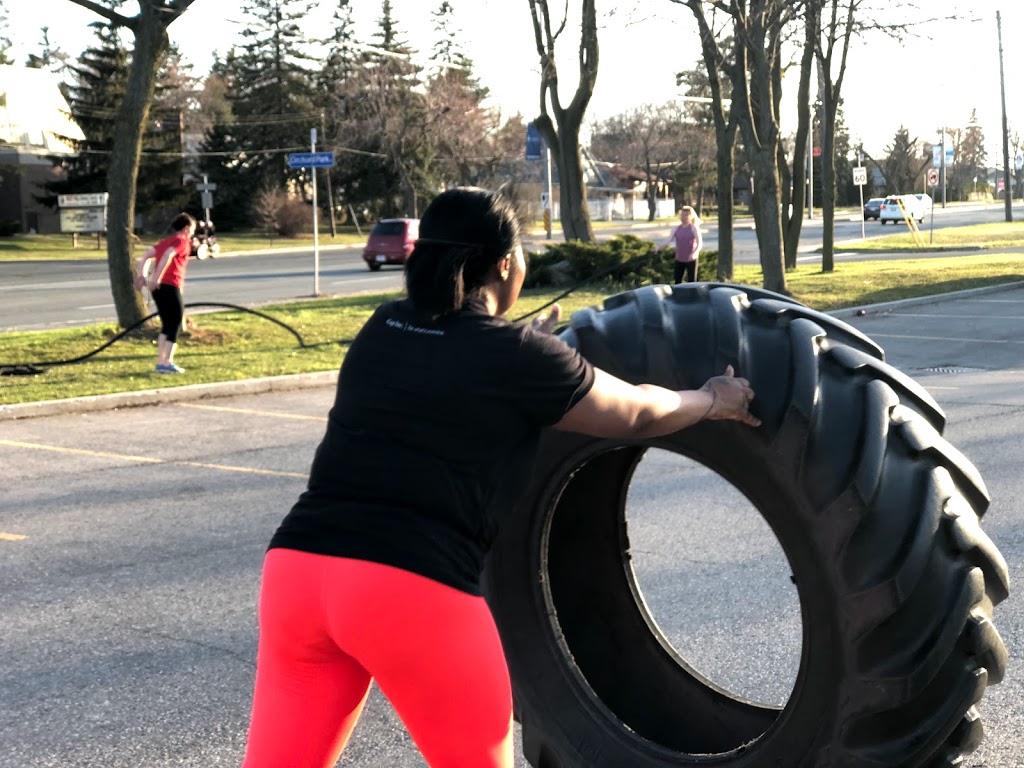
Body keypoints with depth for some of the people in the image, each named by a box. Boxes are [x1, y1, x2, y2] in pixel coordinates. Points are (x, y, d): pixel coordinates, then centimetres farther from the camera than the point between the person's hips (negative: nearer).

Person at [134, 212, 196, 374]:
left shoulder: (165, 241, 24)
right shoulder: (182, 241, -2)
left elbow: (146, 256, 17)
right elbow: (168, 255, -20)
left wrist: (142, 275, 7)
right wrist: (157, 277, -25)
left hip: (158, 288, 8)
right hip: (170, 286, -8)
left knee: (167, 325, 16)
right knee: (175, 324, -1)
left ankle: (160, 361, 14)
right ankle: (167, 362, -7)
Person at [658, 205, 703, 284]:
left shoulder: (694, 228, -6)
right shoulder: (677, 229, 7)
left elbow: (700, 243, -14)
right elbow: (668, 239, -3)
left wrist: (695, 253, -32)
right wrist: (659, 247, -21)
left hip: (691, 259, -5)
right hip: (679, 259, 5)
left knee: (691, 282, -1)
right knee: (677, 280, 6)